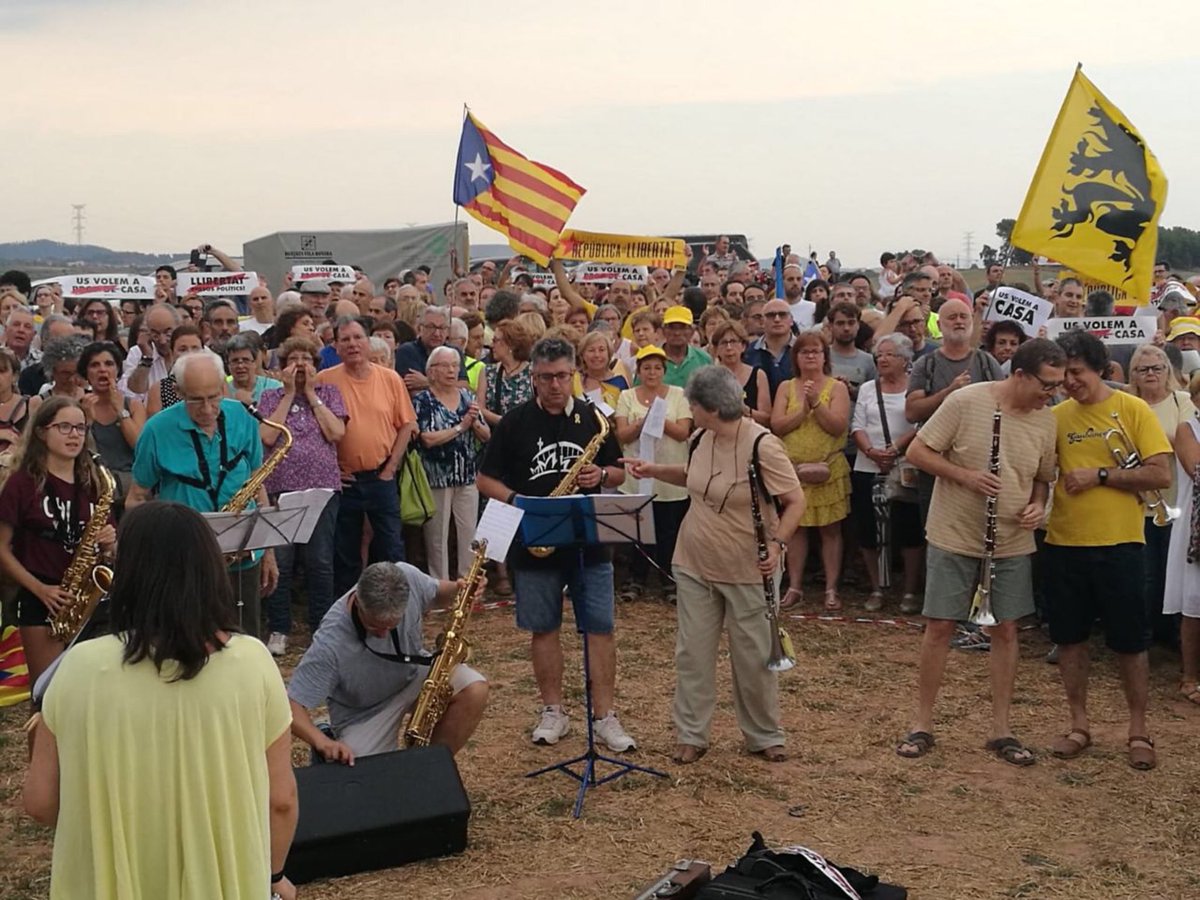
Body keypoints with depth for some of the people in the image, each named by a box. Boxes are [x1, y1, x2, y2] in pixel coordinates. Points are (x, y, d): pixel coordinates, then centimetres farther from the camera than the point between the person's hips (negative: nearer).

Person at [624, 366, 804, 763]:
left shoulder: (761, 445, -20)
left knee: (754, 656, 7)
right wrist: (654, 470, 9)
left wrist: (778, 543, -26)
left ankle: (764, 736, 25)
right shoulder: (702, 439, 0)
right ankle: (691, 735, 21)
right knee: (692, 653, 8)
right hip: (694, 565, 6)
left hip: (747, 571, -6)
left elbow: (795, 501, -15)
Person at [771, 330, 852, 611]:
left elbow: (839, 427, -11)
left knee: (831, 529, 2)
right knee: (796, 527, 5)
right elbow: (777, 425, -5)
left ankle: (831, 589, 8)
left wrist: (816, 403, -18)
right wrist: (803, 409, -14)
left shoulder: (836, 388, 2)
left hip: (829, 469, -2)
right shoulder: (786, 387, 7)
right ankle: (795, 587, 14)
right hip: (793, 468, 2)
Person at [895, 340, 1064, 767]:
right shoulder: (965, 402, -14)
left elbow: (1042, 479, 13)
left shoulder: (1046, 421, 0)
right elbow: (917, 451, -10)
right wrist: (965, 476, -22)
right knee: (939, 627, 3)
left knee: (1005, 631, 8)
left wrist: (1037, 505, -8)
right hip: (954, 539, -4)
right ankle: (922, 724, 15)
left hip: (1012, 544, 4)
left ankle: (1001, 729, 19)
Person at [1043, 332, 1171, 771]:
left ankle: (1138, 731, 22)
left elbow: (1162, 474, -10)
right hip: (1063, 543, 3)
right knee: (1068, 637, 10)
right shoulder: (1057, 416, 5)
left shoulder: (1132, 409, -4)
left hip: (1119, 543, -3)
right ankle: (1079, 724, 25)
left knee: (1129, 642, 7)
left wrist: (1100, 475, -15)